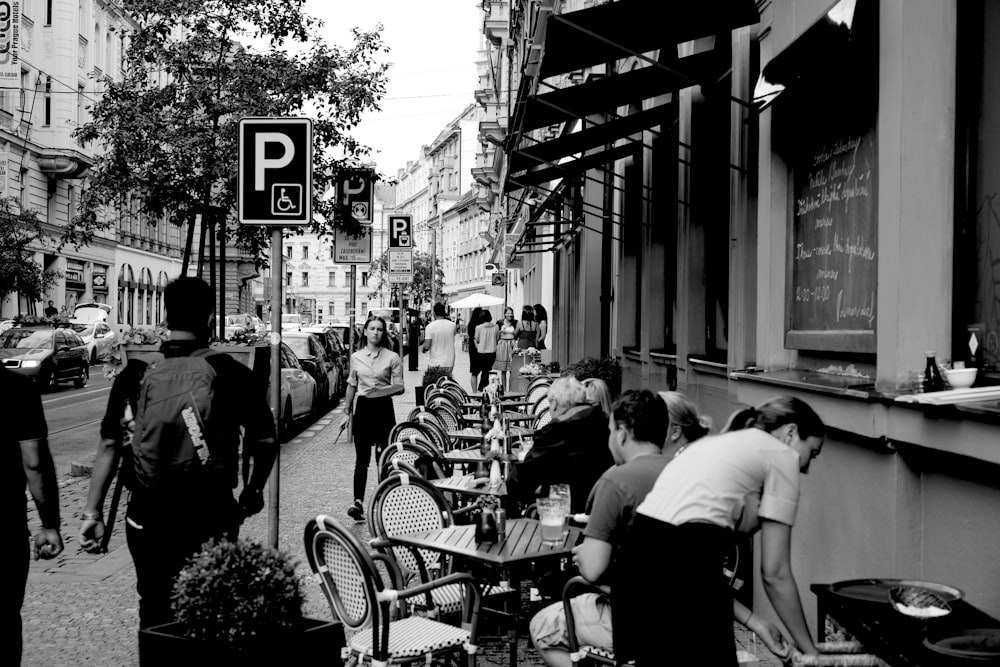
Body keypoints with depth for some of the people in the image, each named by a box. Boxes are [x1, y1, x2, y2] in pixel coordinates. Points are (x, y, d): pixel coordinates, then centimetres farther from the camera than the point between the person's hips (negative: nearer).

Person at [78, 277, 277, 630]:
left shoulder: (136, 373, -2)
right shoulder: (230, 373, -8)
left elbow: (109, 445, -3)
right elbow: (265, 441, -4)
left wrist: (93, 511, 2)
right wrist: (253, 491, 13)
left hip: (147, 517, 2)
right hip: (210, 518, -2)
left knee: (154, 612, 17)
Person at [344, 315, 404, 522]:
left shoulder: (392, 358, -2)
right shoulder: (356, 357, 6)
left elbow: (400, 387, -4)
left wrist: (385, 390, -22)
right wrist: (348, 409, 16)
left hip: (383, 407, -2)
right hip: (363, 407, 2)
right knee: (361, 458, -4)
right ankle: (358, 502, -11)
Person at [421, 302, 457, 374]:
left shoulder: (430, 326, -11)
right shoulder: (452, 325, -1)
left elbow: (427, 347, -15)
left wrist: (423, 349, 10)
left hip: (435, 363, -3)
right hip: (449, 362, 3)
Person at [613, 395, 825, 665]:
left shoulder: (716, 443, 29)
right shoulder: (782, 454, 9)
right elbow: (775, 573, 6)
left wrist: (751, 621, 24)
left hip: (635, 560, 8)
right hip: (685, 569, -8)